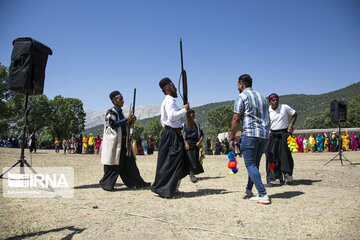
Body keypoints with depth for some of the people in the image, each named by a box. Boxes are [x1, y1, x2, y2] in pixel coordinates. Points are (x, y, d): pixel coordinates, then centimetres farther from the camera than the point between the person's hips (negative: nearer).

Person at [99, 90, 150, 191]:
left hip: (123, 140, 8)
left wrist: (131, 121, 6)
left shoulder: (120, 111, 16)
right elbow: (113, 125, -20)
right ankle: (106, 184, 13)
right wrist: (126, 119, -17)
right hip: (114, 141, -8)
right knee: (113, 165, -2)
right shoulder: (111, 112, -9)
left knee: (130, 162, 9)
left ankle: (137, 183, 15)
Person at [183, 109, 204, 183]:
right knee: (190, 159, -15)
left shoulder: (197, 125, 17)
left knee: (196, 159, 0)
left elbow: (201, 134, 14)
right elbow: (181, 135, 3)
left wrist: (199, 142, -3)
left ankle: (193, 173, 15)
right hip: (188, 143, -3)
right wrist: (185, 143, -11)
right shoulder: (184, 125, 9)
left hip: (195, 144, 3)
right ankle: (191, 175, -17)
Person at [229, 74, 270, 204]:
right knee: (255, 164, 15)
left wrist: (231, 138, -3)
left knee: (250, 165, -4)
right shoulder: (261, 97, 19)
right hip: (264, 135, 8)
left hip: (250, 134, -7)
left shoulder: (242, 97, -3)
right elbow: (267, 118, 20)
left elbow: (236, 119, -8)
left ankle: (263, 194, -11)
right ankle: (248, 190, 24)